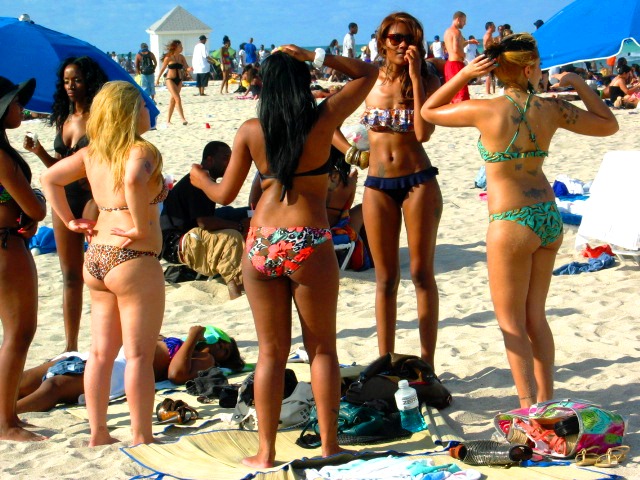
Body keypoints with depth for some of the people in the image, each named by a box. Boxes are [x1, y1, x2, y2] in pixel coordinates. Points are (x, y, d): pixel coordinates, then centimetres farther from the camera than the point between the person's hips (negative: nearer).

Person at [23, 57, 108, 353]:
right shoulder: (63, 119, 13)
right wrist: (39, 151, 2)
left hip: (94, 197, -7)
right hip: (64, 198, 7)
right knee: (71, 276, 11)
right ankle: (70, 345, 18)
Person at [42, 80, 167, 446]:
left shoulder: (92, 153, 9)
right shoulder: (141, 151, -13)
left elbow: (50, 179, 14)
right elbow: (133, 180, -33)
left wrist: (70, 221, 13)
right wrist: (141, 227, -22)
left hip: (96, 258, 8)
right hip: (134, 261, -8)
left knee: (101, 352, 15)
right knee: (139, 355, 1)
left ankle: (98, 434, 23)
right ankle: (142, 439, 7)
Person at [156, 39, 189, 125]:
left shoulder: (181, 57, 6)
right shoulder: (169, 57, -8)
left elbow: (186, 67, -1)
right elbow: (163, 68, 2)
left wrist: (189, 69, -25)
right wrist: (158, 79, 11)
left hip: (179, 80, 6)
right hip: (170, 80, -6)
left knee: (173, 100, 10)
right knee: (177, 98, -17)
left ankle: (168, 120, 19)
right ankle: (183, 119, -21)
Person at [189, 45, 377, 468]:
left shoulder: (250, 131, 2)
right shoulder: (325, 119, -2)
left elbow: (224, 195, 9)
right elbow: (367, 72, 12)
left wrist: (200, 179, 28)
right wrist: (317, 57, 7)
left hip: (260, 246, 2)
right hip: (309, 243, -2)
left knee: (271, 352, 11)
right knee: (322, 349, 10)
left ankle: (266, 452, 15)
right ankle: (329, 446, 13)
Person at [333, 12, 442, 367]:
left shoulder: (427, 81, -1)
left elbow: (423, 133, -17)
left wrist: (415, 78, -16)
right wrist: (349, 150, -3)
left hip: (418, 182, -2)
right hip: (377, 185, 2)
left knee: (422, 272, 2)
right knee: (385, 277, 7)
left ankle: (427, 363, 6)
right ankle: (385, 362, 13)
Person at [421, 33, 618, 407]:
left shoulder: (486, 110, -14)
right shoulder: (551, 109, -2)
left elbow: (428, 111, 1)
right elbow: (609, 125, 12)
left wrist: (463, 76, -3)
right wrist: (580, 85, 13)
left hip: (512, 224, -5)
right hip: (550, 219, 5)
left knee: (511, 322, 7)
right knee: (536, 317, 18)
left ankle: (529, 409, 8)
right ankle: (546, 401, 25)